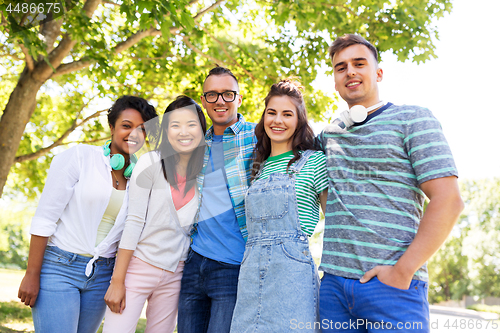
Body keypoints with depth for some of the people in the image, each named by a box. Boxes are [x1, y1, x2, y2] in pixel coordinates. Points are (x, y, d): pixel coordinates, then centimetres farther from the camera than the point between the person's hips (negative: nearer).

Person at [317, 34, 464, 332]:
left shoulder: (413, 118, 0)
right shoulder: (328, 134, 15)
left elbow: (449, 201, -9)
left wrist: (403, 271, -14)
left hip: (392, 285, -4)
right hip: (333, 282, 5)